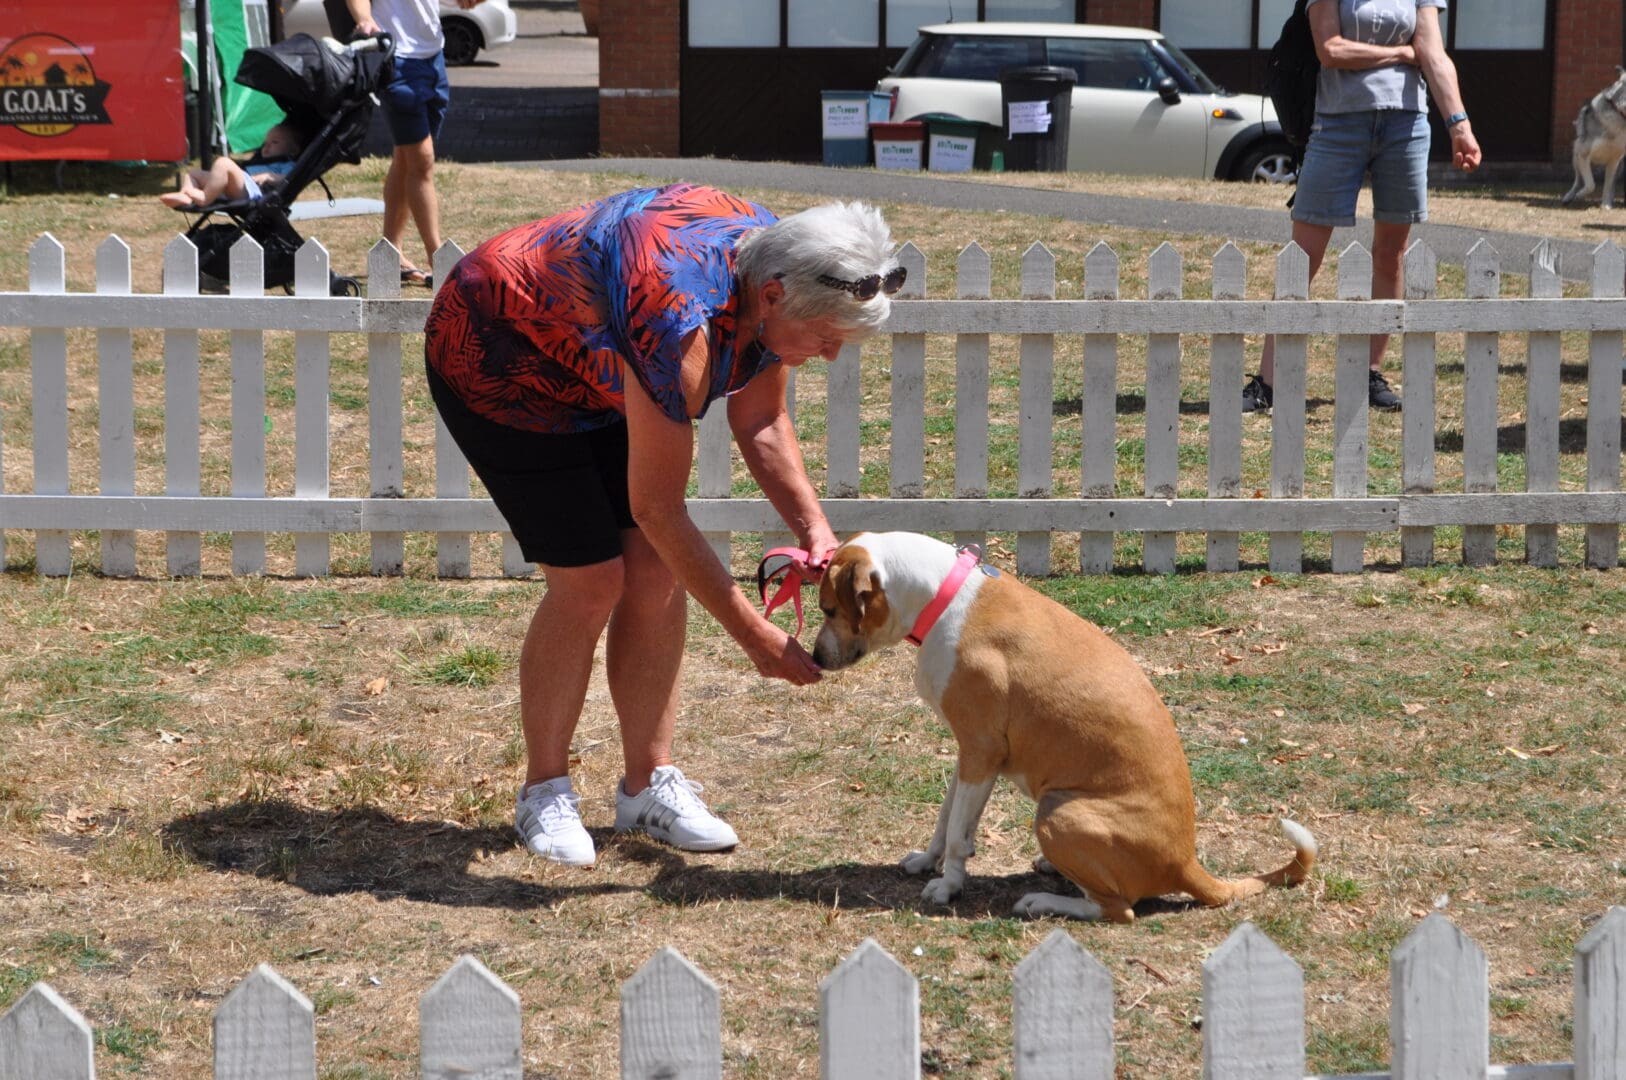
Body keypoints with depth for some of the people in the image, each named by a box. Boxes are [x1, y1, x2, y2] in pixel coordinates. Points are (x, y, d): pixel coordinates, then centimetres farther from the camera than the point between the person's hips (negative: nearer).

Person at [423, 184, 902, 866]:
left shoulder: (774, 266, -16)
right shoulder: (680, 327, -41)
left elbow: (761, 425, 0)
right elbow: (656, 508, -32)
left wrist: (813, 528, -16)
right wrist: (753, 635, -27)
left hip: (592, 370, 8)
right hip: (495, 366, -8)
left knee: (657, 572, 0)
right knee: (589, 581, -12)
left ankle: (648, 785, 10)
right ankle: (543, 794, 5)